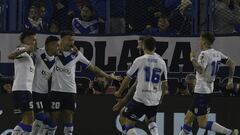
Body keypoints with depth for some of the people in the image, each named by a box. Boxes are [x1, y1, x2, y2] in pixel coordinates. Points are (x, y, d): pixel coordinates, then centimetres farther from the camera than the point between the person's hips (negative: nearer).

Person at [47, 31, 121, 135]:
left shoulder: (76, 54, 6)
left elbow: (91, 67, 12)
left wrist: (108, 76, 11)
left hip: (70, 91, 3)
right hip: (56, 90, -3)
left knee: (69, 117, 1)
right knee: (54, 117, 1)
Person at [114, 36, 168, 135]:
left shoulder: (140, 60, -6)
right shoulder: (161, 62, 6)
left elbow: (127, 79, 0)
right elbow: (164, 85, 10)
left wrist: (119, 92, 16)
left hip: (140, 98, -5)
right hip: (155, 100, 5)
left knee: (129, 123, 3)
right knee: (152, 121, 28)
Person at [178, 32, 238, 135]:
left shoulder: (204, 54, -15)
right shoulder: (217, 54, 11)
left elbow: (200, 70, -29)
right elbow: (231, 64, 14)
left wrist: (193, 59, -14)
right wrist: (230, 80, 20)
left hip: (201, 91, -9)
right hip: (208, 90, 9)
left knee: (203, 123, -8)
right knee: (188, 118, 14)